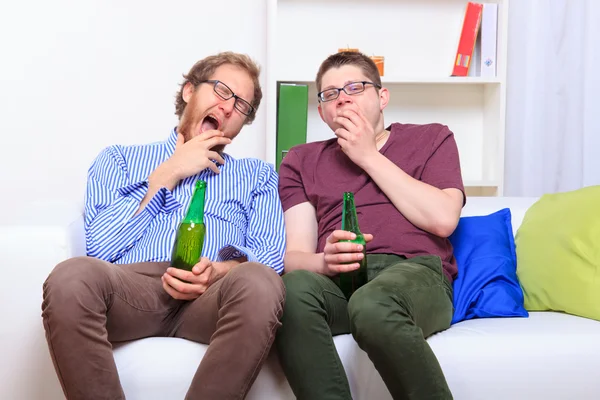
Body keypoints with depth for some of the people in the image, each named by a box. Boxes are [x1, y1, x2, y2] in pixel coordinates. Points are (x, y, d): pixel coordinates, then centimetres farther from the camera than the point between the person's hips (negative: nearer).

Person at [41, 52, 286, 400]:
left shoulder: (257, 174, 24)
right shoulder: (119, 159, 22)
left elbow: (271, 254, 7)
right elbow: (100, 247, 4)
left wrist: (221, 271, -15)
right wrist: (166, 175, 6)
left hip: (211, 296, 1)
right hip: (130, 287, 0)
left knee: (260, 282, -35)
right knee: (72, 276, -34)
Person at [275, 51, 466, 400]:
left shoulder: (431, 138, 20)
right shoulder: (303, 160, 23)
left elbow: (443, 219, 0)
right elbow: (295, 255, 10)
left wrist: (369, 156, 5)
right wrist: (325, 262, -15)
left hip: (415, 274, -1)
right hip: (337, 280, 2)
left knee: (372, 304, -38)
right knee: (294, 289, -35)